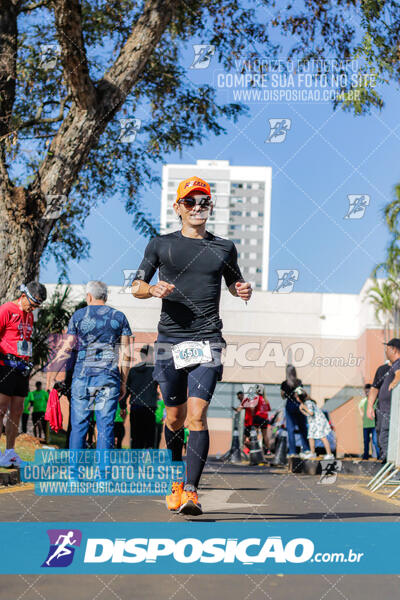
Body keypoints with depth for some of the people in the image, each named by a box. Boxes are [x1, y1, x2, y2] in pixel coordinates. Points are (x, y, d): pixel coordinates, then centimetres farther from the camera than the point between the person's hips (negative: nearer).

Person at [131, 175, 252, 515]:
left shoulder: (224, 248, 11)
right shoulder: (161, 245, 8)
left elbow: (234, 281, 25)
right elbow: (136, 286, 11)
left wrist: (243, 290, 2)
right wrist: (153, 289, -11)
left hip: (208, 341, -1)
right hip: (170, 340, 1)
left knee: (197, 414, -13)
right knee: (175, 417, 8)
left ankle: (192, 491, -14)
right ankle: (176, 483, 28)